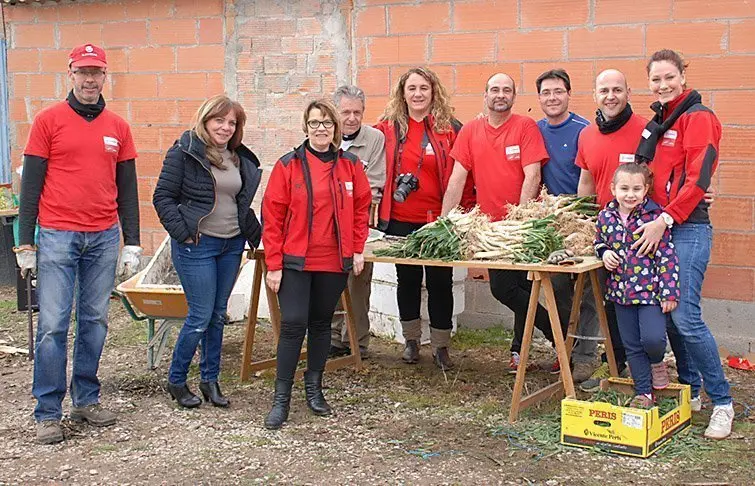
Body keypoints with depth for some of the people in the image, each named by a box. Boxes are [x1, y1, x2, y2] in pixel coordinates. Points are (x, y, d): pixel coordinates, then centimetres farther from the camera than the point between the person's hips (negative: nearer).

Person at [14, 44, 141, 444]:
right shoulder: (48, 120, 0)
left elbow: (127, 189, 13)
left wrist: (132, 244, 9)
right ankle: (48, 413, 3)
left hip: (103, 238, 4)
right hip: (57, 237, -3)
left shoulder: (118, 127, 10)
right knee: (53, 325, -4)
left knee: (95, 322, 9)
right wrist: (25, 243, -4)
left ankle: (86, 400, 21)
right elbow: (31, 184, 0)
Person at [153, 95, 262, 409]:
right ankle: (175, 381, 13)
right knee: (201, 317, -4)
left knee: (218, 315, 12)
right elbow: (163, 197, -9)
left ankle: (210, 379, 23)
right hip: (196, 245, -6)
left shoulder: (240, 158, 12)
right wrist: (183, 233, -15)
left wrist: (254, 232, 11)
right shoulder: (185, 152, -8)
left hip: (231, 246, 6)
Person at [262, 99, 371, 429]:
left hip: (335, 262, 3)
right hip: (295, 262, -3)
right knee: (293, 324, -8)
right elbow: (272, 216, -5)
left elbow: (361, 207, 13)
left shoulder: (350, 165, 4)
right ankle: (281, 399, 1)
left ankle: (314, 388, 27)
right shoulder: (288, 165, -4)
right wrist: (273, 264, -8)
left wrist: (358, 249, 5)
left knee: (321, 323, 13)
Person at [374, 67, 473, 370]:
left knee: (440, 282, 3)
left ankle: (440, 346, 16)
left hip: (440, 220, -2)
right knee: (407, 279, 13)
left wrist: (467, 213, -8)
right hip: (400, 219, 2)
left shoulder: (451, 129, -1)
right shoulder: (388, 128, 4)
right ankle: (411, 340, 27)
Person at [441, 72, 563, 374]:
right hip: (490, 225, 5)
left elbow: (532, 176, -12)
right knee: (501, 288, 6)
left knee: (521, 287, -3)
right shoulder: (471, 131, 7)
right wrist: (444, 221, -4)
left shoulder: (526, 126, -5)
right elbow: (458, 178, 3)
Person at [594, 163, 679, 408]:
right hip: (621, 291, 4)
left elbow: (667, 256, -11)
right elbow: (599, 242, 20)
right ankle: (644, 393, 24)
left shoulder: (654, 216, -12)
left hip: (649, 290, -4)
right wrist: (604, 252, -3)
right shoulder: (606, 216, 1)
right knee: (632, 346, 10)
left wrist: (670, 293, -15)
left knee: (653, 339, -17)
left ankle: (657, 361, 18)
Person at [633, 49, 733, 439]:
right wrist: (651, 221, 11)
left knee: (685, 316, -12)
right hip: (658, 227, 8)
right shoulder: (659, 122, 17)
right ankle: (689, 391, 23)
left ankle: (722, 403, -2)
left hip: (687, 228, -8)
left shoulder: (698, 118, -8)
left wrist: (665, 220, -20)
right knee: (667, 314, 10)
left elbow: (697, 180, -16)